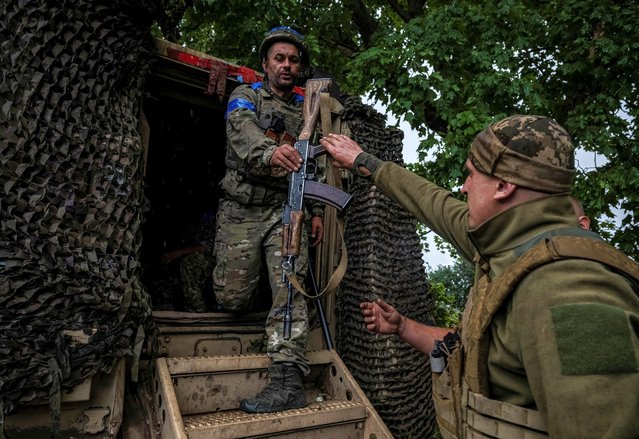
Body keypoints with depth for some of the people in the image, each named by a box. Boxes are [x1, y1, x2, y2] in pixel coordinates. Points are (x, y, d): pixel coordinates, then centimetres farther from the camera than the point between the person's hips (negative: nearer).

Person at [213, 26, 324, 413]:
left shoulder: (306, 110, 18)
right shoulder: (245, 96, 7)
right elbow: (244, 133, -17)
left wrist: (317, 211, 8)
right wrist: (270, 151, -40)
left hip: (286, 209, 2)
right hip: (242, 208, -1)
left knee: (290, 289, -15)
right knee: (233, 298, -3)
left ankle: (289, 381, -16)